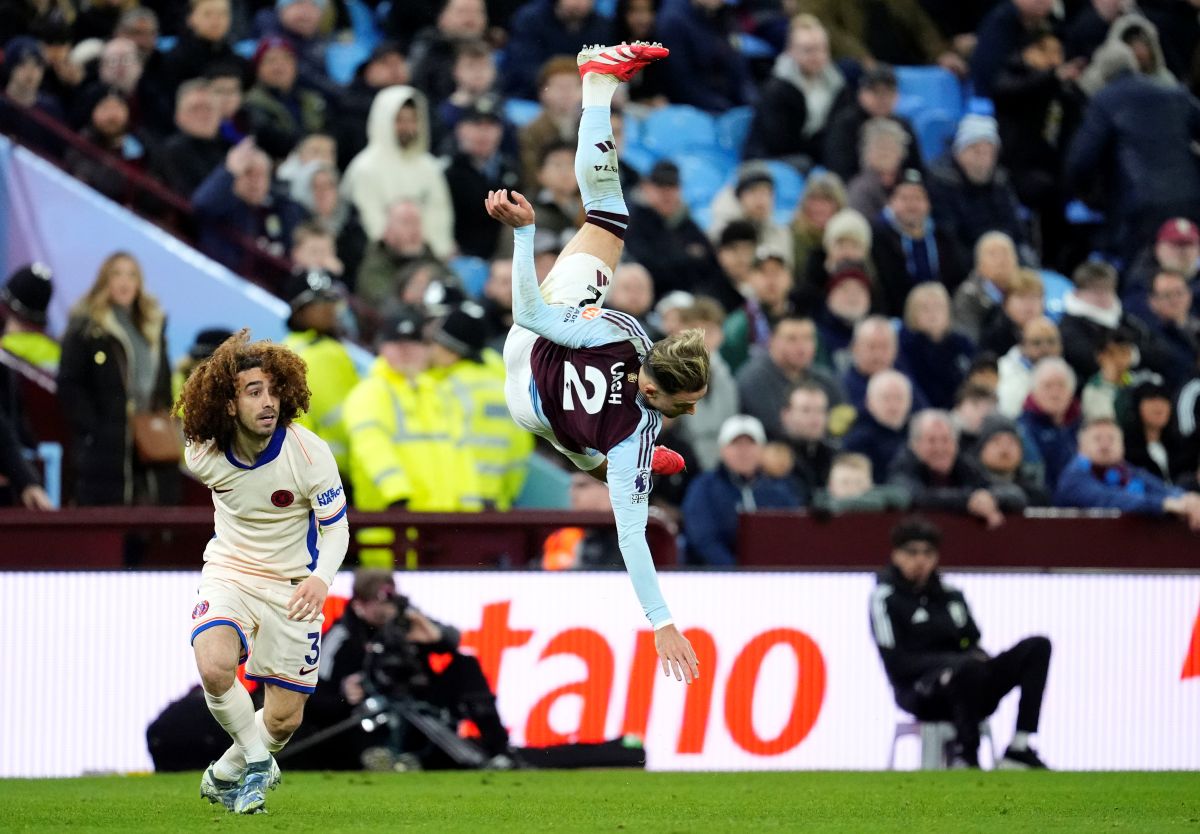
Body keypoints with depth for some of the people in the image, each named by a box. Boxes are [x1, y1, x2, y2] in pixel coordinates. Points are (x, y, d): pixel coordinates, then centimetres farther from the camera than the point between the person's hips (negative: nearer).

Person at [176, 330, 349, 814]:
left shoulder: (308, 452, -19)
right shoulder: (203, 455, -12)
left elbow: (337, 527, -13)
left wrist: (320, 579, -31)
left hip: (292, 587, -1)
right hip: (229, 572, 1)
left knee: (283, 719, 0)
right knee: (214, 667, -29)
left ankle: (226, 775, 32)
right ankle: (258, 763, -4)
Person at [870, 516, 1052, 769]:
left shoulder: (950, 594, 18)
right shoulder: (885, 598, -1)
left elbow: (972, 645, 18)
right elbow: (897, 663, -10)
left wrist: (978, 656, -9)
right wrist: (960, 661, -17)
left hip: (966, 686, 7)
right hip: (918, 695, -7)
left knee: (1037, 647, -9)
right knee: (970, 667, -40)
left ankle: (1019, 748, -19)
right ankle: (966, 756, -25)